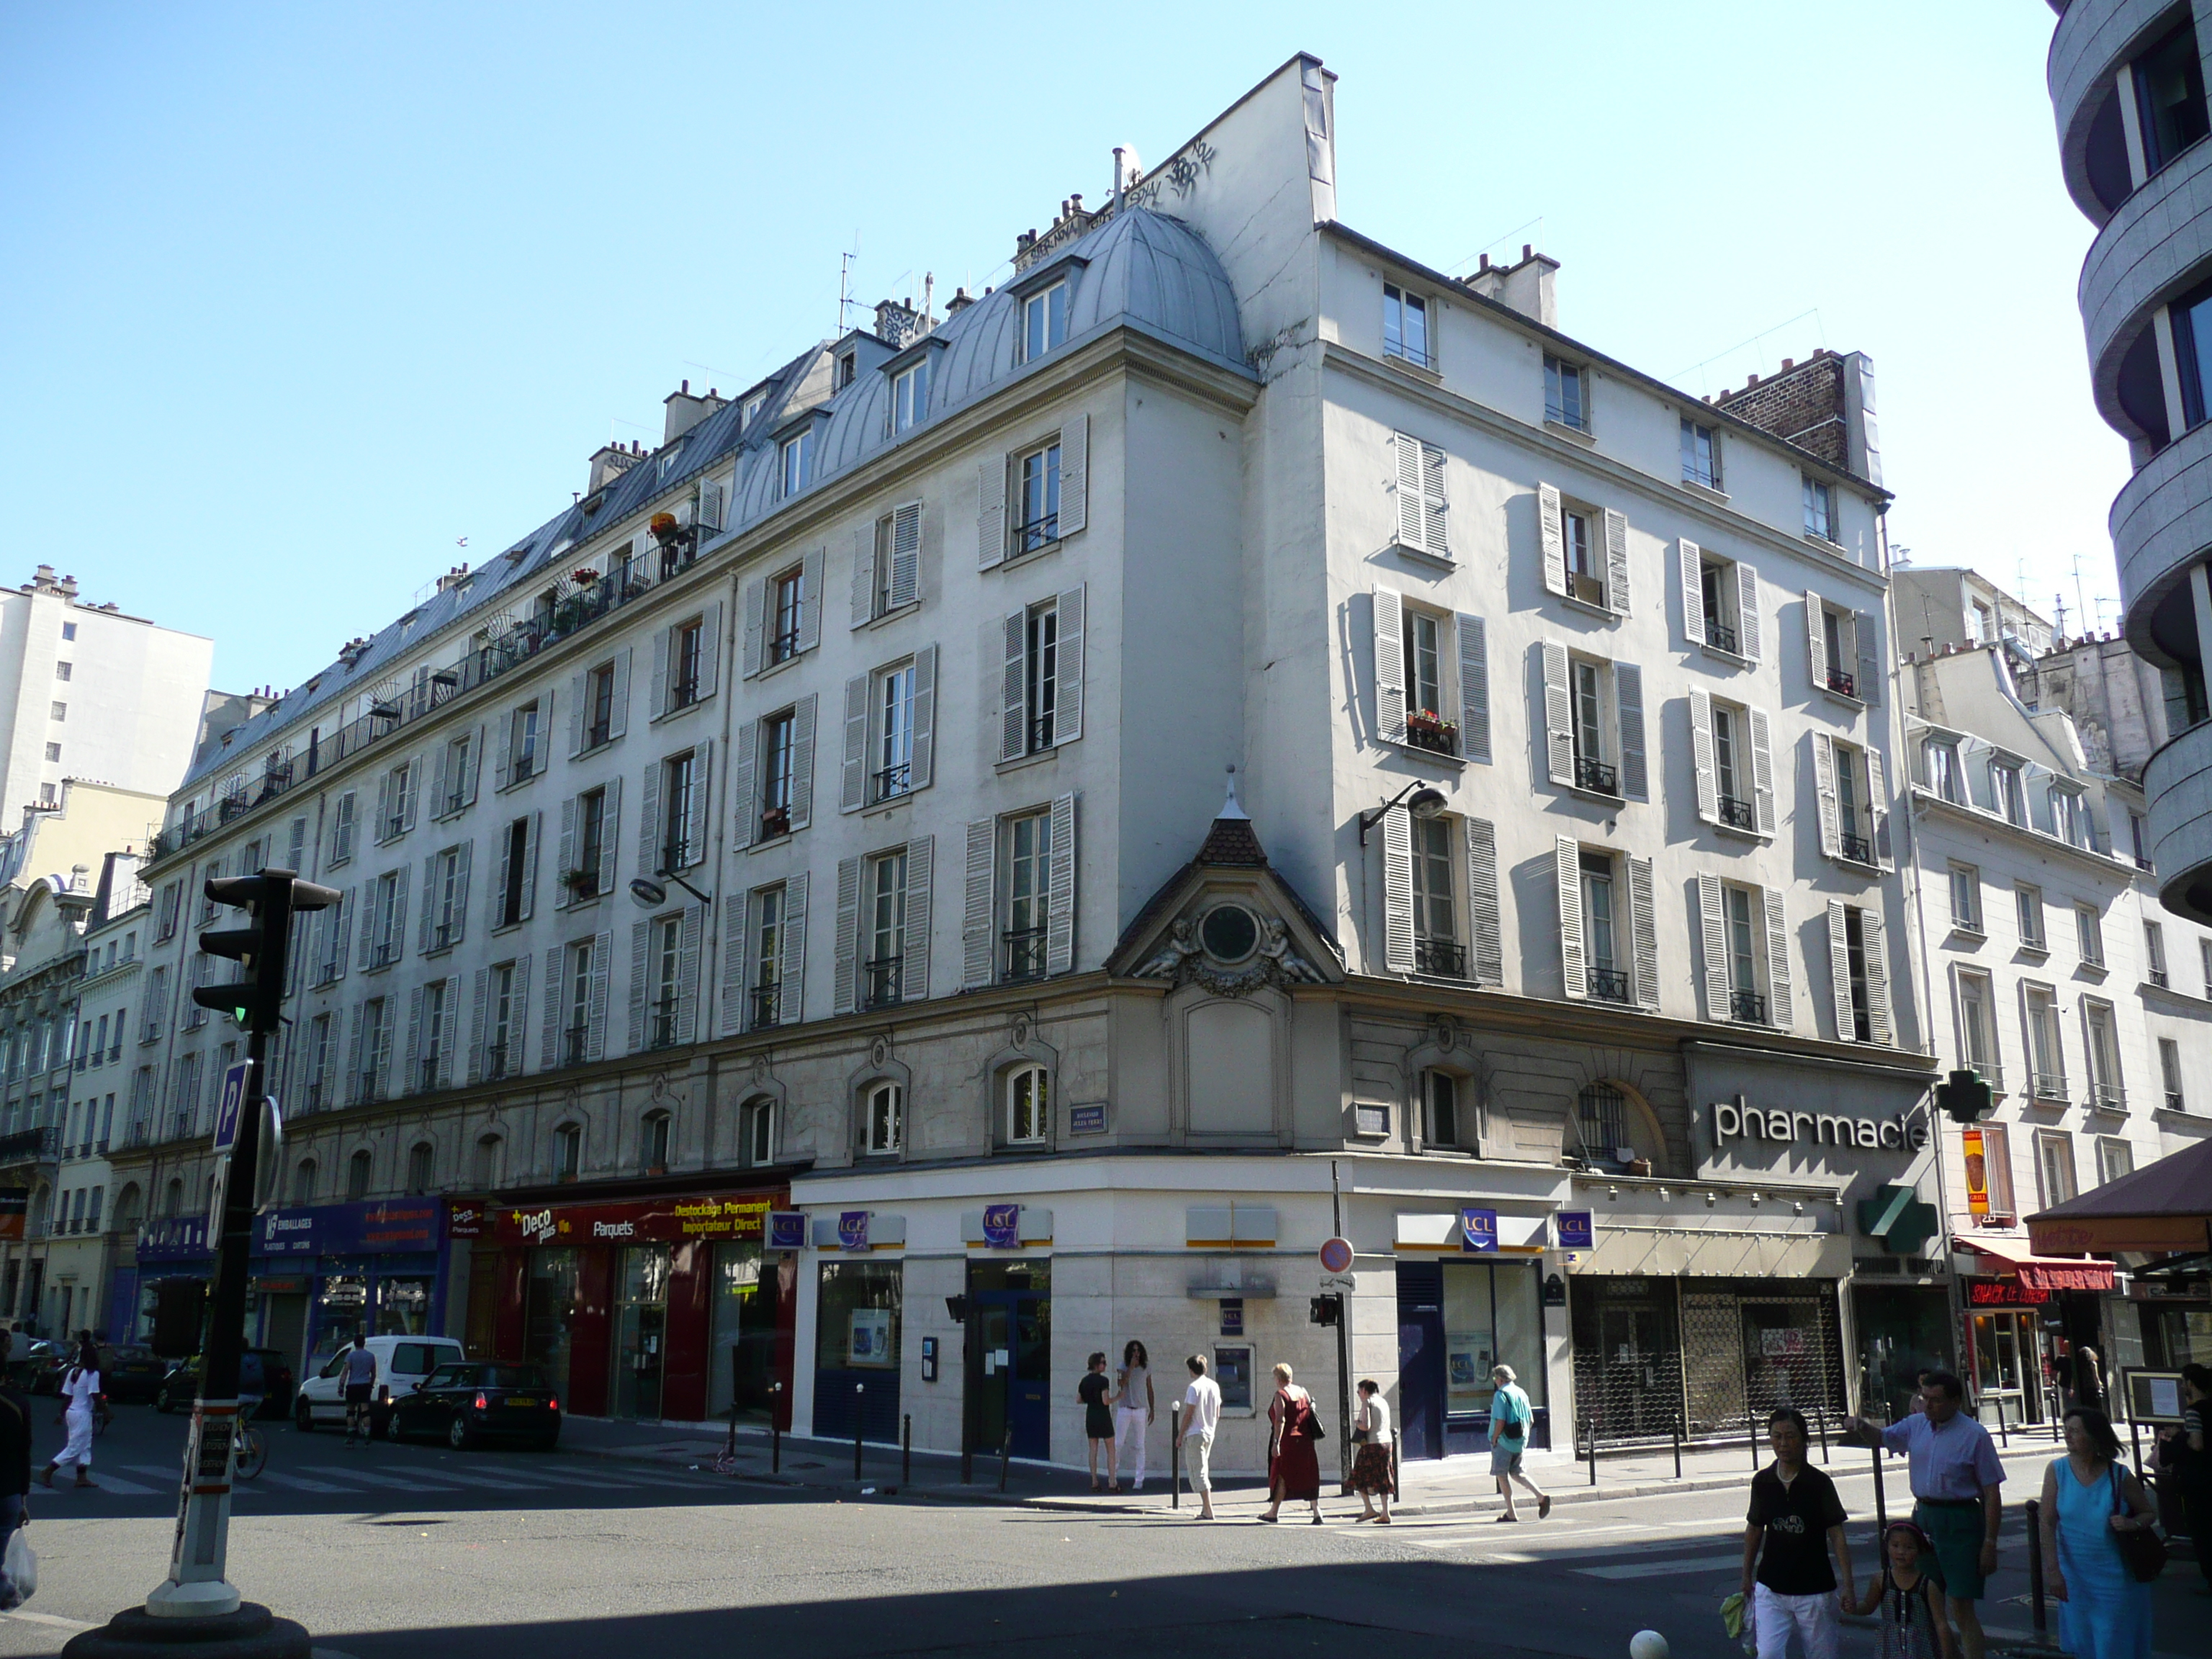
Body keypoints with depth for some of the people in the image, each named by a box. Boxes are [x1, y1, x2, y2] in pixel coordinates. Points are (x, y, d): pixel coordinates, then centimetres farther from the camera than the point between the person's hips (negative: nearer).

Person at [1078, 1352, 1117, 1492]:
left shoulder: (1084, 1381, 6)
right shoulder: (1103, 1380, -14)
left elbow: (1079, 1399, 10)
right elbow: (1105, 1401, -18)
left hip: (1090, 1416, 6)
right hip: (1103, 1416, -6)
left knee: (1093, 1450, 9)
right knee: (1110, 1450, 3)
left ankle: (1094, 1482, 8)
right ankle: (1112, 1482, 1)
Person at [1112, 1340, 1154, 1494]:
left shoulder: (1146, 1367, 5)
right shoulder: (1124, 1366, 1)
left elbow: (1149, 1389, 11)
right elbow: (1123, 1383, -17)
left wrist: (1152, 1410, 9)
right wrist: (1132, 1366, -20)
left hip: (1141, 1409, 1)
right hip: (1124, 1409, -1)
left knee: (1139, 1446, 0)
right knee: (1118, 1443, 0)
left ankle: (1139, 1480, 3)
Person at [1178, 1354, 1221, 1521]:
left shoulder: (1194, 1387, -13)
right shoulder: (1214, 1386, 9)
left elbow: (1188, 1415, -14)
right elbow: (1217, 1414, 13)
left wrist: (1180, 1435, -7)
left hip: (1195, 1434, -8)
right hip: (1209, 1434, 8)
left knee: (1198, 1473, -4)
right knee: (1203, 1472, 17)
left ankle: (1208, 1511, -8)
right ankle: (1206, 1509, 18)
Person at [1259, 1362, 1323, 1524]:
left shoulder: (1280, 1395, -9)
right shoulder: (1302, 1392, 11)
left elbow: (1280, 1421, -18)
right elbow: (1310, 1412, 14)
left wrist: (1276, 1443, -20)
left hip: (1287, 1440, -6)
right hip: (1305, 1441, 6)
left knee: (1281, 1475, 3)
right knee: (1309, 1476, 7)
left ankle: (1274, 1512, 10)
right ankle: (1317, 1512, 0)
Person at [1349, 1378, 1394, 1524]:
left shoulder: (1367, 1402, -8)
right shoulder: (1383, 1402, 14)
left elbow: (1366, 1426, -19)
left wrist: (1355, 1423, 1)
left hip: (1371, 1444, -7)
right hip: (1386, 1442, 7)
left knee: (1360, 1477, 5)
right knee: (1383, 1480, 10)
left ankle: (1369, 1509, -2)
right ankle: (1386, 1513, 6)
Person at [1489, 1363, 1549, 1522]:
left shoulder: (1500, 1395, -14)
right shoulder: (1521, 1392, 10)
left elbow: (1500, 1421, -21)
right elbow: (1531, 1419, 11)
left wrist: (1494, 1439, -9)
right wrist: (1523, 1436, 17)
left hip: (1505, 1441, -8)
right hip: (1521, 1442, 8)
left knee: (1502, 1475, 4)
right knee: (1516, 1473, 18)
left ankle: (1511, 1513, 6)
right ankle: (1541, 1495, 0)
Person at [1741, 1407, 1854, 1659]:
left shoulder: (1819, 1483, -7)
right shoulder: (1762, 1482, 0)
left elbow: (1837, 1536, -4)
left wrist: (1847, 1585, -8)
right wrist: (1747, 1576, 18)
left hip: (1815, 1590, -2)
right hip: (1771, 1589, 2)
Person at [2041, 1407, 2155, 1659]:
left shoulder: (2119, 1475, -7)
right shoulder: (2057, 1470, -5)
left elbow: (2150, 1513, 7)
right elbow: (2048, 1523, -5)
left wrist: (2132, 1524, -16)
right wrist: (2054, 1571, -10)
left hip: (2116, 1575, -1)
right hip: (2075, 1572, 1)